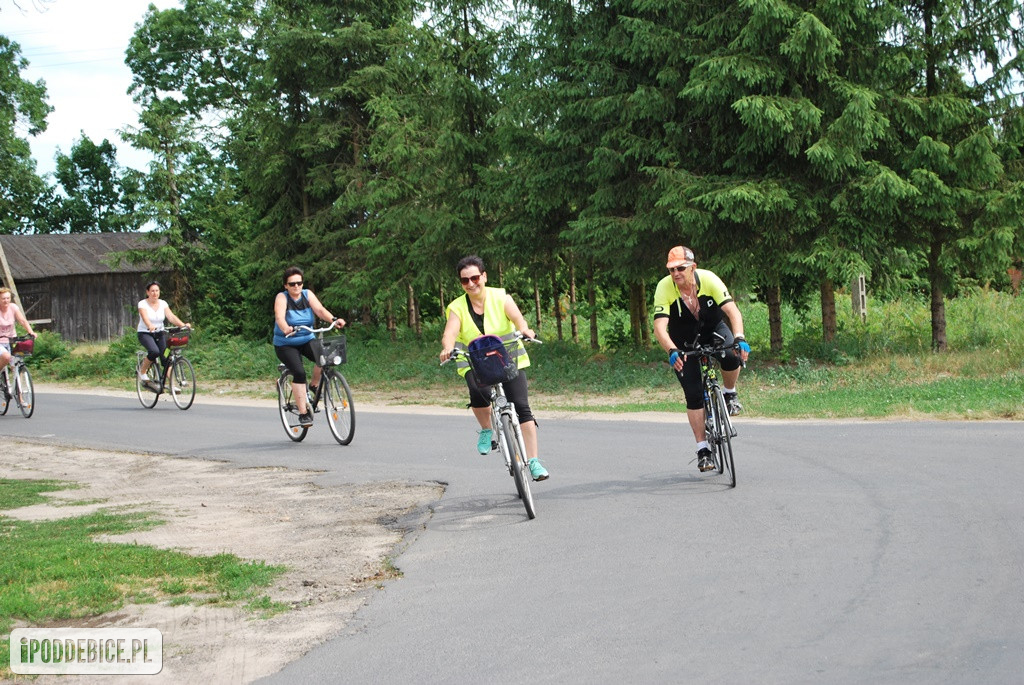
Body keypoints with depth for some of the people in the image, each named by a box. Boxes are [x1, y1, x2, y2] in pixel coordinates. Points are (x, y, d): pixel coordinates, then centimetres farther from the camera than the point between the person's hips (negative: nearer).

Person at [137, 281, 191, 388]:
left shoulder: (163, 304, 1)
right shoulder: (142, 304, -10)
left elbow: (171, 316, -11)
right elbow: (145, 318, -28)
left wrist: (183, 324, -29)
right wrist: (150, 326, -50)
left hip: (159, 333, 4)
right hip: (145, 333, -4)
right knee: (154, 351, -30)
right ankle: (142, 371, -5)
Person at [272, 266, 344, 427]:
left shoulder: (307, 294, -1)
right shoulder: (282, 298, -11)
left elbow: (320, 309, -17)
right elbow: (279, 317, -29)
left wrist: (333, 319, -37)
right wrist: (286, 329, -51)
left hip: (307, 340, 3)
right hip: (285, 344, -3)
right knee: (299, 372, -25)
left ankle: (315, 386, 4)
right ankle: (303, 412, -20)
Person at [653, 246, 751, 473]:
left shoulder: (708, 279, -25)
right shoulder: (664, 288, -26)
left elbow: (733, 311, -32)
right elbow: (659, 328, -34)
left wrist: (739, 338, -50)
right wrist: (672, 351, -52)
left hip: (713, 329, 0)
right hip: (683, 341, 0)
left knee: (732, 357, -33)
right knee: (694, 395, -10)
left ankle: (729, 394, -2)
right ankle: (703, 450, 2)